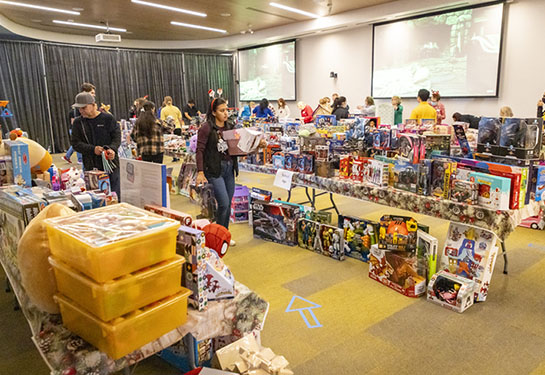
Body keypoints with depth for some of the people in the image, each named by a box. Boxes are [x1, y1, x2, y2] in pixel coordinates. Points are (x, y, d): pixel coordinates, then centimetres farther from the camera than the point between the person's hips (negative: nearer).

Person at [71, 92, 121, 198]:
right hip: (91, 167, 1)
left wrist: (112, 149, -21)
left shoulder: (108, 119, 2)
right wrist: (92, 149, -14)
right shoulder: (78, 123, 8)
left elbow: (117, 137, 0)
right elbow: (76, 144, 4)